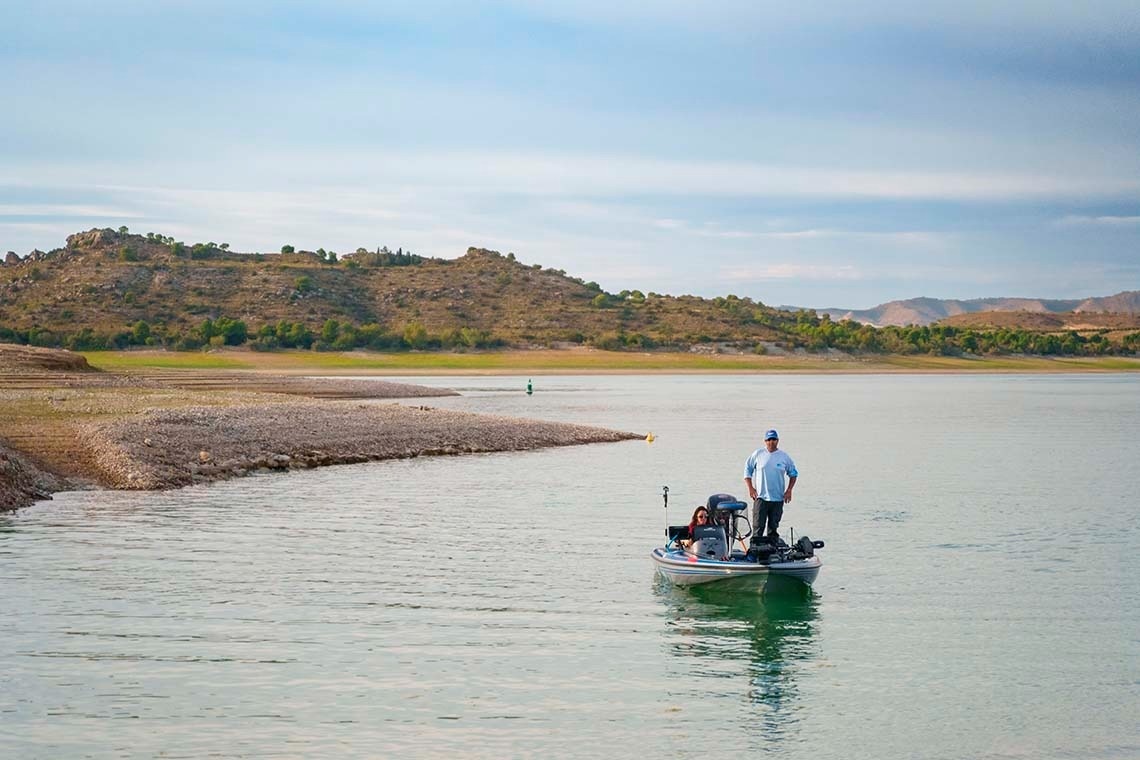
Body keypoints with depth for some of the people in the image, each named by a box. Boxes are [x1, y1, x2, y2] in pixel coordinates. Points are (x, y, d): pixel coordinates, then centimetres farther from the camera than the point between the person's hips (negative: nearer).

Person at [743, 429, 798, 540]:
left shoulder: (784, 456, 4)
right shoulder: (758, 454, 1)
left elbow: (793, 474, 15)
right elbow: (747, 470, 7)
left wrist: (789, 490, 5)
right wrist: (750, 488, -2)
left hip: (778, 499, 2)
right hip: (760, 497, -2)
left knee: (773, 527, 9)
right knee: (758, 527, -7)